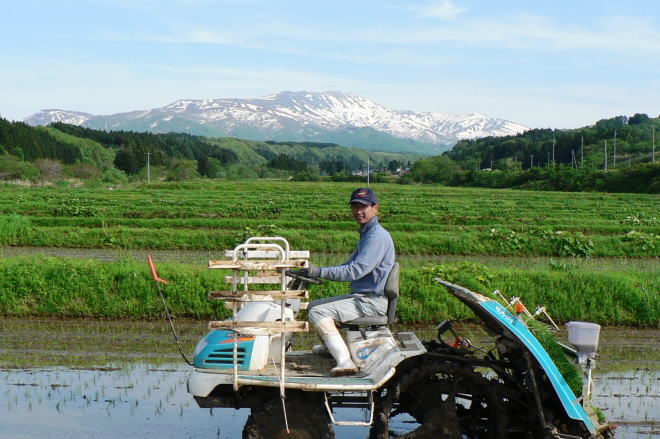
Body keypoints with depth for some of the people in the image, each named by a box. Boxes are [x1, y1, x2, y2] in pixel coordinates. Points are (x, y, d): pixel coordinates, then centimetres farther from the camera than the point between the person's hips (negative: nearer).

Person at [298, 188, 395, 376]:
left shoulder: (377, 236, -17)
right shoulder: (367, 233, 17)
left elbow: (357, 270, -26)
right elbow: (350, 265, 22)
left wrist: (321, 272, -31)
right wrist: (314, 275, 14)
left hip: (372, 302, -10)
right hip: (360, 296, 10)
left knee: (318, 313, -22)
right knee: (313, 306, 17)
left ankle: (345, 362, -28)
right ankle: (330, 346, 33)